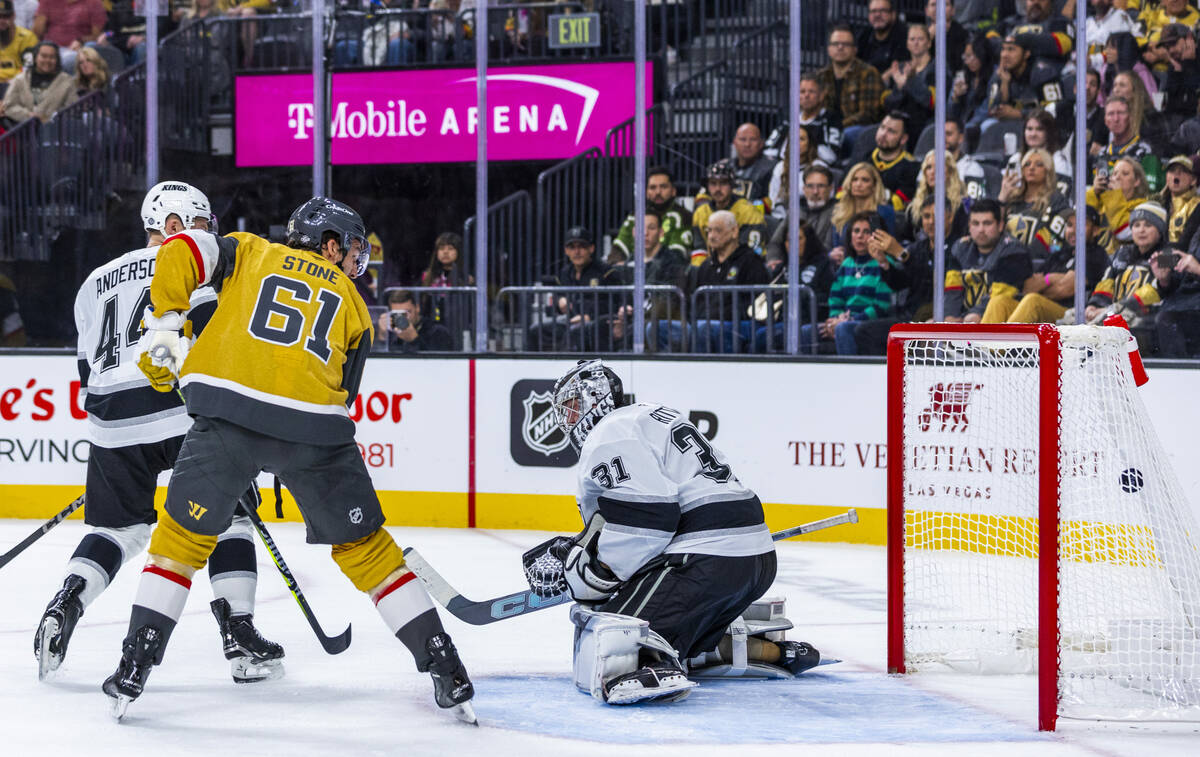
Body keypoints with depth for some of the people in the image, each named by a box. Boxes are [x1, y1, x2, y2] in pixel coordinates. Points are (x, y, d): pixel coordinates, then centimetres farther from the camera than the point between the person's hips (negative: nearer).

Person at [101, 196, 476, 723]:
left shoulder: (250, 253, 22)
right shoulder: (352, 304, 24)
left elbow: (182, 252, 4)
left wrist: (162, 327, 10)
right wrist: (292, 459, 30)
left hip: (227, 412, 0)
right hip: (312, 429, 1)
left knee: (183, 536, 15)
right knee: (365, 548, 13)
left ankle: (133, 669, 10)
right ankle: (446, 670, 13)